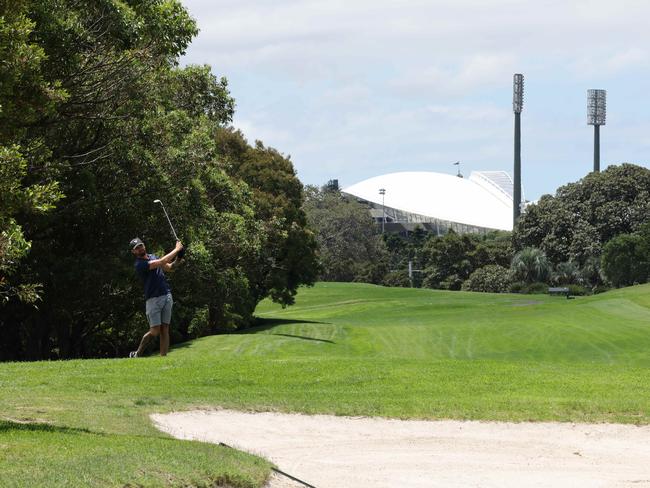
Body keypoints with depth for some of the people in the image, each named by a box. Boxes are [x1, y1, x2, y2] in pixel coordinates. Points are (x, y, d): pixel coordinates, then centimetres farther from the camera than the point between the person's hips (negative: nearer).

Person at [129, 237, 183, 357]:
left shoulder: (153, 257, 15)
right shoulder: (139, 264, -12)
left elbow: (170, 268, 19)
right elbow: (161, 262, -19)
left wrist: (178, 259, 0)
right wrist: (176, 249, -12)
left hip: (167, 296, 6)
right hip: (153, 299, -6)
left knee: (165, 329, 0)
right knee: (155, 331, -10)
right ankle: (137, 354, 7)